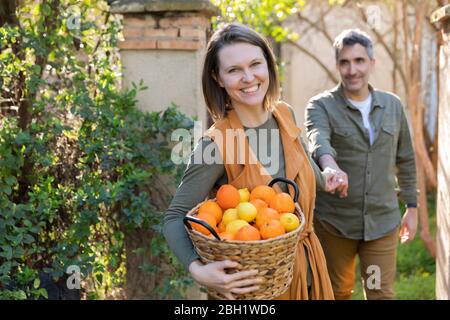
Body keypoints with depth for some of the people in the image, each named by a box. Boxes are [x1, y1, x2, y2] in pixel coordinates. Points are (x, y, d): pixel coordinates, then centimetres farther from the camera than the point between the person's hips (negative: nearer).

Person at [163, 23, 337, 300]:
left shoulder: (285, 114, -5)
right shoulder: (217, 144, -23)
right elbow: (175, 218, -20)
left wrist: (322, 177, 26)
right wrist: (198, 270, -34)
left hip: (306, 265, 6)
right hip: (257, 281, -6)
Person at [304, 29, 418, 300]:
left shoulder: (393, 105, 6)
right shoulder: (321, 106, -6)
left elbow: (405, 160, 14)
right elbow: (318, 140, -28)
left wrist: (412, 207, 13)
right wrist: (330, 165, -50)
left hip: (383, 221, 2)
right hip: (334, 222, -2)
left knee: (382, 293, 4)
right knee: (337, 292, 12)